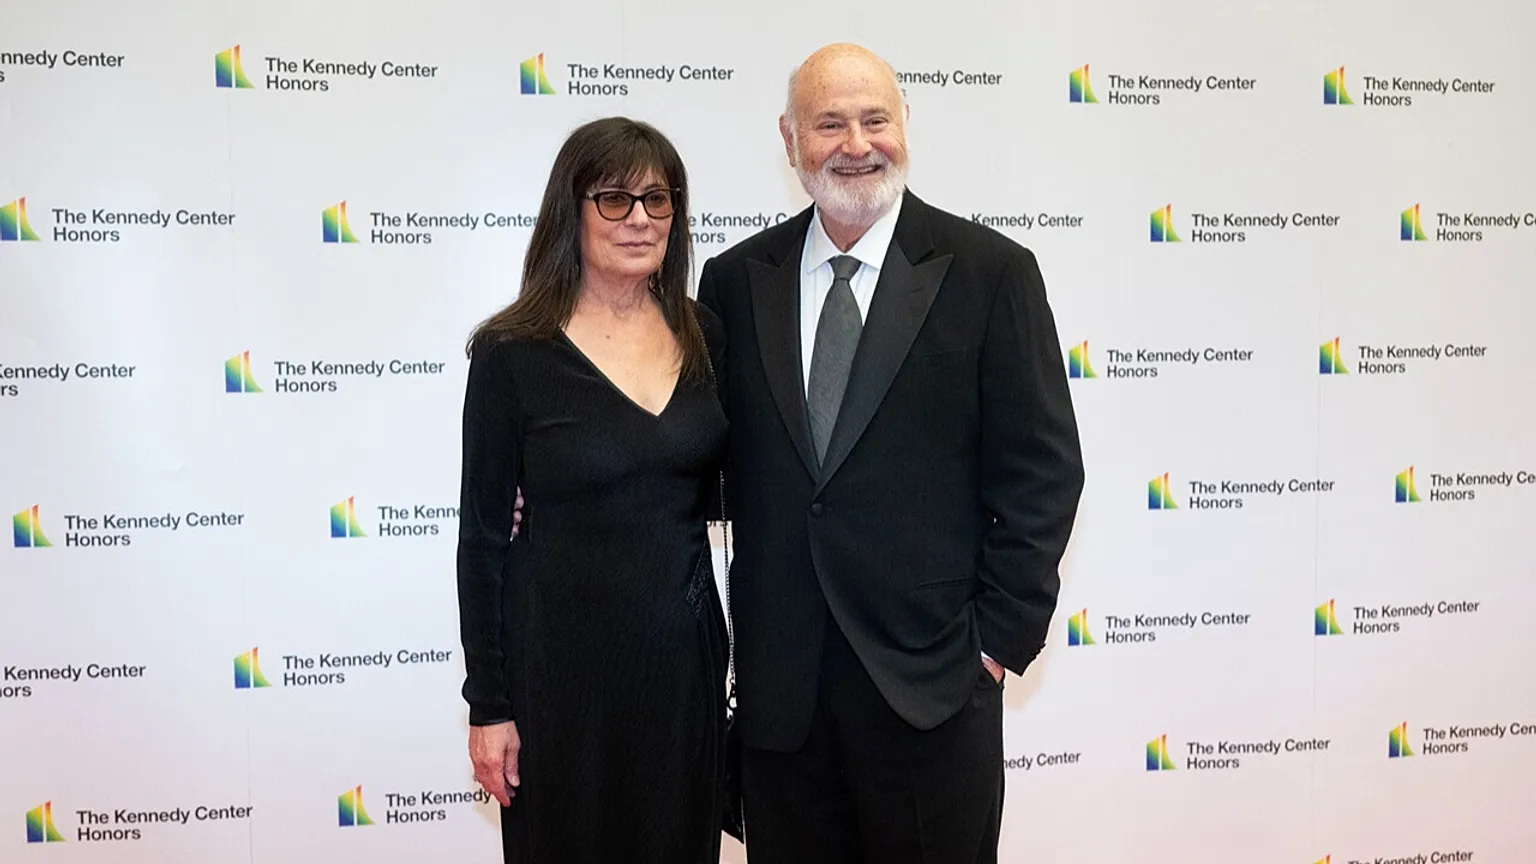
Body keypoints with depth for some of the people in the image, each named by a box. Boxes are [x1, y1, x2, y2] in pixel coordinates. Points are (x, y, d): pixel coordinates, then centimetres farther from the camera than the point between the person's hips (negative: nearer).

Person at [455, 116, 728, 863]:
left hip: (684, 648, 4)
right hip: (561, 657, -3)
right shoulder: (513, 353, -10)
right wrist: (488, 703, -7)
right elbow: (483, 536, -7)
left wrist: (745, 647, 5)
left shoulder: (703, 336, 1)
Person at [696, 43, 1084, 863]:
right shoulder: (734, 280, 4)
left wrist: (1002, 635, -6)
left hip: (931, 676, -2)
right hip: (777, 680, 3)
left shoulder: (991, 271, -4)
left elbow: (1042, 468, -4)